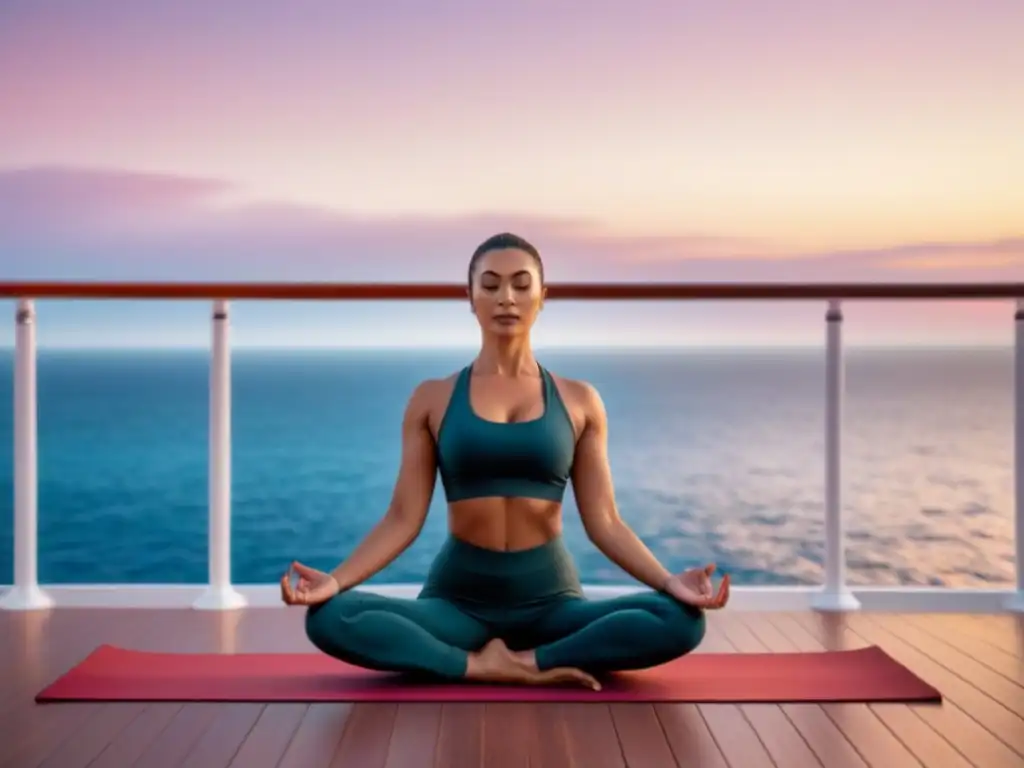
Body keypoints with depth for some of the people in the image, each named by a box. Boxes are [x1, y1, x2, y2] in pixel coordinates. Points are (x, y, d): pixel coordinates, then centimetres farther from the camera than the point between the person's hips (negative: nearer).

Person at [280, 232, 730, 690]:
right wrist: (335, 580, -16)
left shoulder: (579, 401, 4)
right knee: (330, 619, -28)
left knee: (680, 621, -26)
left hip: (550, 597, 1)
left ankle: (530, 659, -15)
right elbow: (404, 518, -1)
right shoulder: (432, 399, 3)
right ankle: (484, 666, -18)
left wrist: (669, 581, -15)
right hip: (458, 596, 0)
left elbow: (603, 522, 1)